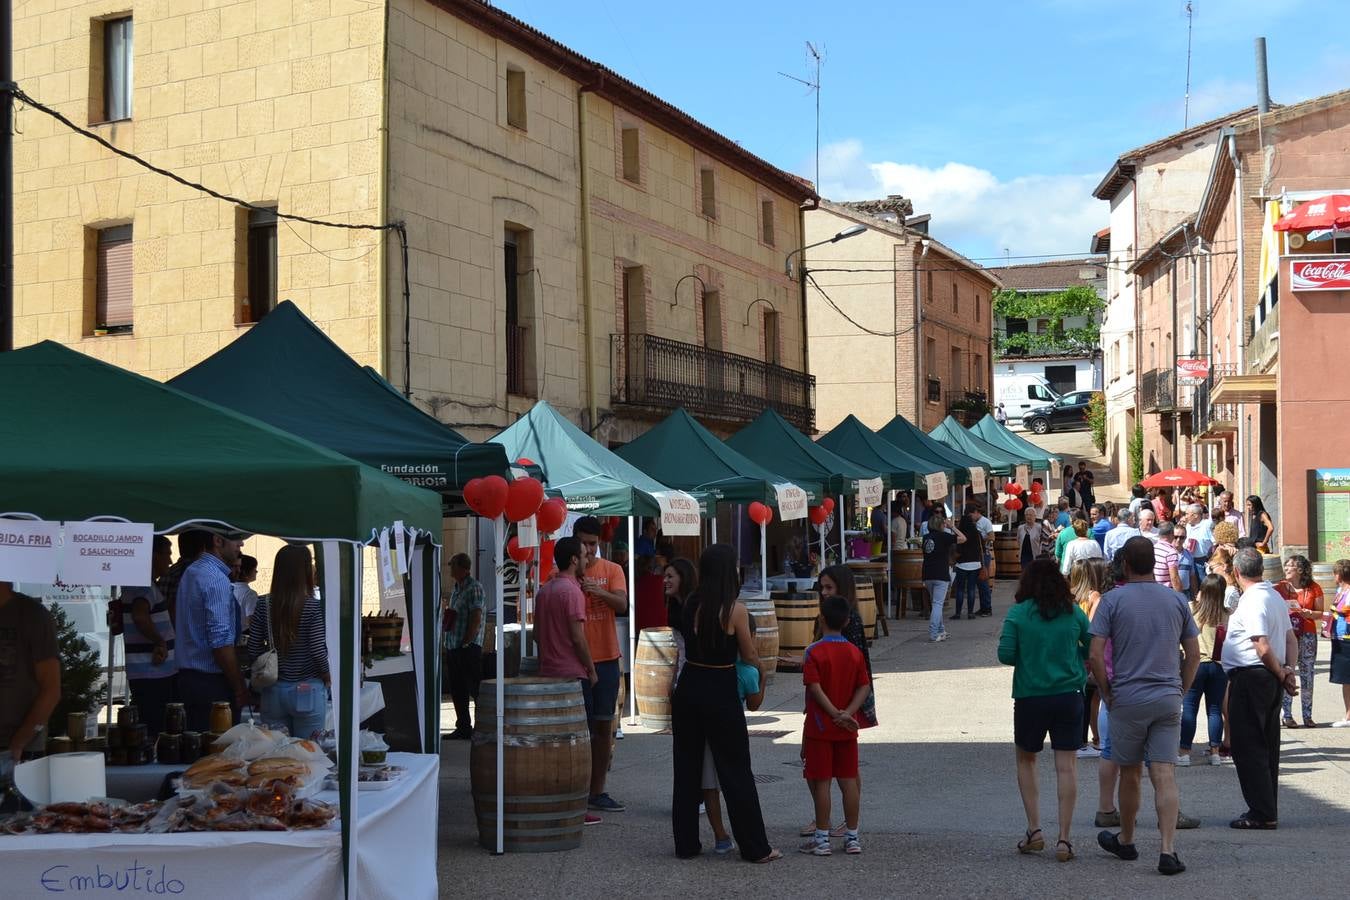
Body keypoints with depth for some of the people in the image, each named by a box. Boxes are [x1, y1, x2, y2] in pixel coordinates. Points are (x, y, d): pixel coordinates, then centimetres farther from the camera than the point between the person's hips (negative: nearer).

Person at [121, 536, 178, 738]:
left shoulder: (147, 584, 18)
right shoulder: (143, 585, -15)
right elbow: (140, 616, -32)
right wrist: (160, 642, -21)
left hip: (158, 674, 10)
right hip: (151, 675, -10)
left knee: (153, 732, 13)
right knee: (155, 734, -10)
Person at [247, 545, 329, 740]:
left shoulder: (263, 605, -1)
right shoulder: (313, 607, -12)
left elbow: (253, 649, 0)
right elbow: (318, 650, -14)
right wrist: (327, 678, 4)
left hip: (273, 692, 4)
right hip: (307, 692, -4)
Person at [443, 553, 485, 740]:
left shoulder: (474, 588, -11)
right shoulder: (456, 588, 16)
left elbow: (476, 619, -17)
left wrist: (466, 643, -19)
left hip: (469, 648, -9)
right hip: (453, 647, 9)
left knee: (475, 690, -6)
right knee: (457, 691, 12)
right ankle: (463, 728, 19)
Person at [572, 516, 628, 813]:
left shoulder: (612, 571, 3)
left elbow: (622, 605, -13)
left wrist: (598, 591, -31)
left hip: (605, 658, 2)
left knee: (602, 726, 7)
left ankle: (597, 791, 15)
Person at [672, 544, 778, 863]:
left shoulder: (690, 605, 2)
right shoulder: (735, 610, -13)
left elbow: (689, 642, 9)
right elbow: (750, 656, -3)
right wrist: (761, 671, 19)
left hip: (688, 689, 5)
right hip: (720, 693, -5)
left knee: (687, 768, 13)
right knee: (735, 773, 4)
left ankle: (686, 843, 18)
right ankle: (756, 848, 11)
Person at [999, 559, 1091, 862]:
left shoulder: (1018, 613, -6)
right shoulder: (1074, 612, 0)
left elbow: (1005, 655, -10)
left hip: (1030, 697, -1)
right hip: (1069, 696, 1)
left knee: (1026, 761, 17)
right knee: (1066, 765, 3)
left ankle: (1034, 830, 10)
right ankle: (1063, 839, 1)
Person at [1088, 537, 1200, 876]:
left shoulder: (1113, 600, -5)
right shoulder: (1177, 600, 5)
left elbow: (1095, 655, -11)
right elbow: (1194, 654, 7)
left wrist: (1107, 693, 0)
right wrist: (1181, 692, 15)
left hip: (1128, 699, -2)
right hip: (1169, 699, 2)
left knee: (1130, 774, 13)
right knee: (1165, 776, -2)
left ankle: (1126, 841, 30)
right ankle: (1168, 851, -12)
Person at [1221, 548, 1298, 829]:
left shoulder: (1252, 601, -18)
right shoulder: (1276, 597, 13)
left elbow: (1263, 649, -23)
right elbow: (1291, 639, 14)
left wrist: (1281, 674, -8)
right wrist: (1288, 670, 2)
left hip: (1250, 678, -10)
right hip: (1270, 680, 10)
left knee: (1247, 748, -3)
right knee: (1267, 747, 14)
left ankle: (1261, 814, -2)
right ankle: (1268, 811, 20)